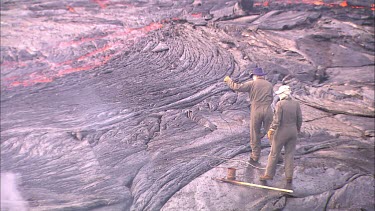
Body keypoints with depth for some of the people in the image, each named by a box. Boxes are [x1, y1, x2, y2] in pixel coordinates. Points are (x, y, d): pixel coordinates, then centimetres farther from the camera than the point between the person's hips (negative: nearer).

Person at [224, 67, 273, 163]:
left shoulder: (252, 84, -3)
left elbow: (237, 87, -7)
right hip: (268, 110, 3)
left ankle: (255, 156, 18)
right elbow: (271, 99, 14)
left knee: (255, 134, 10)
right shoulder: (269, 84, 10)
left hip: (256, 111, -3)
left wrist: (229, 81, 7)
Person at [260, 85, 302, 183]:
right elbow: (299, 118, 5)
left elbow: (277, 119, -19)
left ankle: (269, 174, 15)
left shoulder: (280, 104, -16)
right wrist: (298, 128, 19)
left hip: (281, 132, -5)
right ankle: (289, 176, 14)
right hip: (293, 131, 5)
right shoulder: (296, 103, 0)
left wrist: (271, 130, -12)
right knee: (290, 154, 12)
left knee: (274, 153, 7)